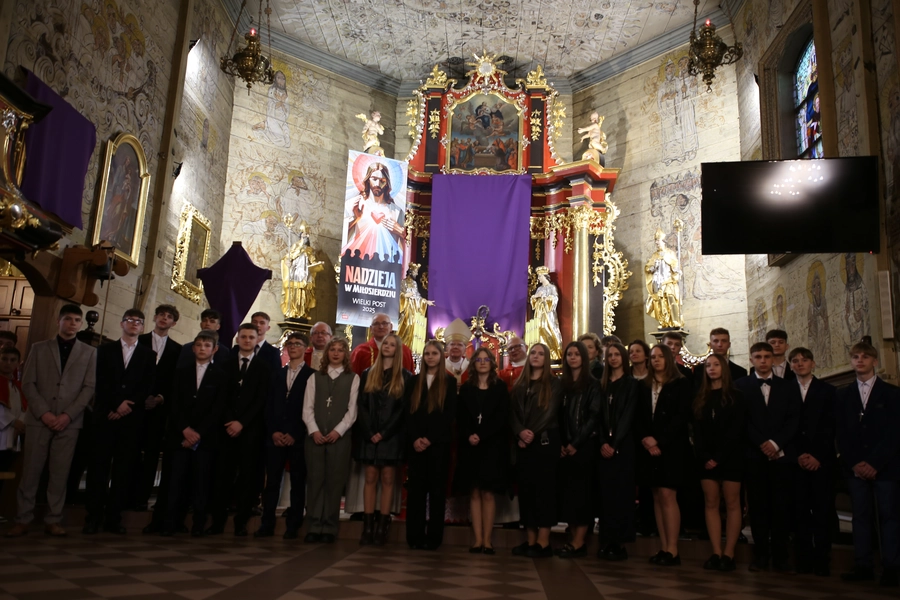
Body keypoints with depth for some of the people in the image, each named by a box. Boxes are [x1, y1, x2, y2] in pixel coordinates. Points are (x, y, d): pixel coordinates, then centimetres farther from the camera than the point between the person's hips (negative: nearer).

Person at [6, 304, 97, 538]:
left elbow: (89, 387, 2)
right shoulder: (39, 348, 10)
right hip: (39, 419, 0)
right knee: (31, 471, 1)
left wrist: (68, 415, -9)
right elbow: (28, 383, 3)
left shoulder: (89, 352, 9)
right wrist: (43, 412, -9)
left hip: (69, 422, 0)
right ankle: (23, 520, 9)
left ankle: (53, 521, 7)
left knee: (60, 473, 1)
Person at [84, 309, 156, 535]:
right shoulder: (106, 350, 12)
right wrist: (117, 404, -9)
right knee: (99, 466, -1)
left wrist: (127, 405, -9)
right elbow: (101, 382, 2)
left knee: (123, 469, 0)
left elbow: (148, 387, 3)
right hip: (105, 415, 0)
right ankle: (94, 517, 4)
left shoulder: (148, 355, 11)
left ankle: (113, 518, 5)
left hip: (131, 418, 0)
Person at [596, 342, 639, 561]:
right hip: (604, 445, 3)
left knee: (621, 492, -3)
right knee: (605, 492, 2)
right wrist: (602, 443, -8)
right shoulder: (602, 384, 13)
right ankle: (607, 541, 7)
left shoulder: (631, 383, 2)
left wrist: (615, 444, -14)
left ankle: (619, 542, 1)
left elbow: (628, 416, -6)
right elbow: (599, 416, 6)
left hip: (623, 445, -3)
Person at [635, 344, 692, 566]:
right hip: (649, 448, 5)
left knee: (667, 496, -10)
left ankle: (672, 550, -6)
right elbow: (638, 417, 11)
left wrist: (659, 440, -13)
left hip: (671, 447, -5)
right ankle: (663, 548, 7)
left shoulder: (681, 384, 1)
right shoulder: (644, 386, 15)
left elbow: (681, 416, -8)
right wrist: (645, 438, -7)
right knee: (657, 497, 4)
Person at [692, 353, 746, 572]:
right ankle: (716, 553, 3)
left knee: (732, 504, -1)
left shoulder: (736, 397, 1)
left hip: (730, 457, -4)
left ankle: (729, 554, 0)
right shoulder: (701, 399, 12)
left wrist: (719, 457, -13)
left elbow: (735, 431, -6)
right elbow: (697, 431, 6)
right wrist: (704, 457, -8)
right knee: (711, 504, 1)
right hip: (706, 459, 4)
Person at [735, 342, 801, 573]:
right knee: (758, 506, 2)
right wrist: (762, 443, -10)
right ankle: (761, 555, 8)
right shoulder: (741, 386, 7)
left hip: (781, 454, 1)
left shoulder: (788, 388, 13)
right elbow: (743, 420, -1)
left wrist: (776, 443, -9)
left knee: (781, 506, 0)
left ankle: (780, 556, 7)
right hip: (754, 456, -1)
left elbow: (794, 420, 4)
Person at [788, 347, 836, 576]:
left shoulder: (828, 391, 9)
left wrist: (818, 457, -6)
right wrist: (797, 455, -6)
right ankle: (803, 560, 3)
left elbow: (831, 428, 3)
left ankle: (822, 561, 3)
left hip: (822, 461, 0)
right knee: (800, 512, -1)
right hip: (796, 461, 0)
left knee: (823, 512, -2)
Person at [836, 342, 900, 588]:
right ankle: (863, 566, 6)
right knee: (861, 516, 3)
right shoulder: (843, 395, 12)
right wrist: (855, 463, -4)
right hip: (855, 467, 3)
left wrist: (874, 464, -11)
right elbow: (841, 434, 8)